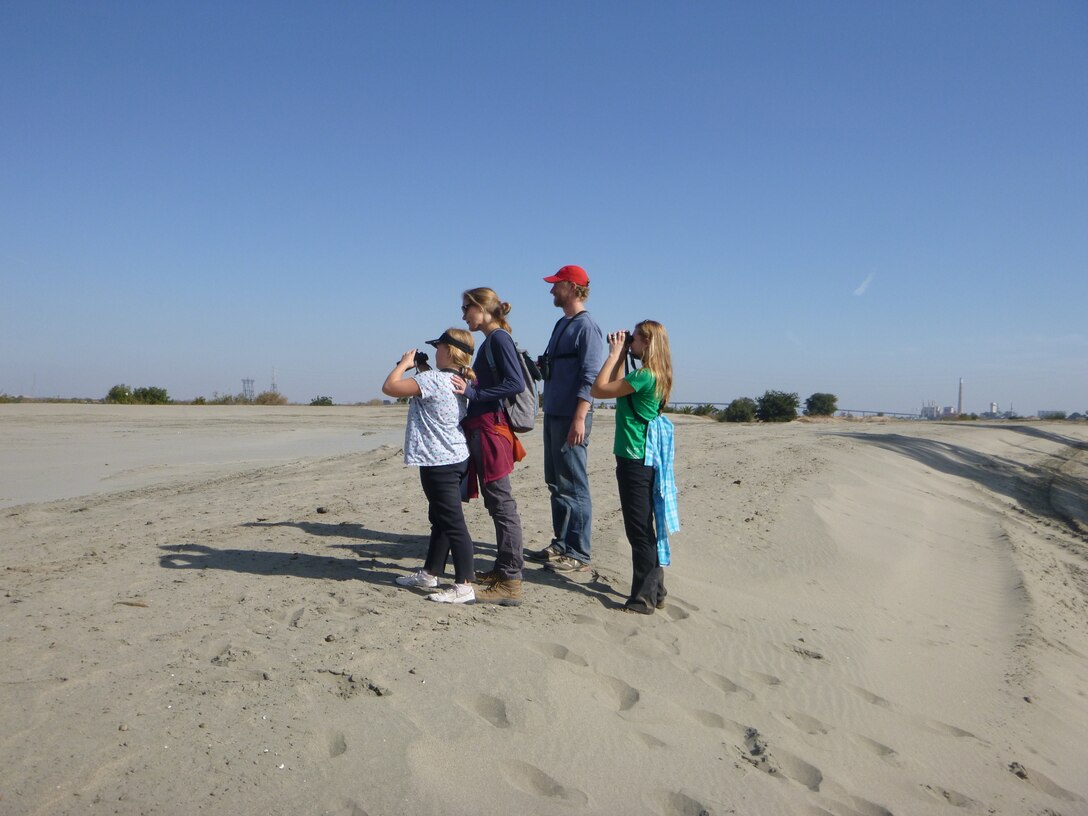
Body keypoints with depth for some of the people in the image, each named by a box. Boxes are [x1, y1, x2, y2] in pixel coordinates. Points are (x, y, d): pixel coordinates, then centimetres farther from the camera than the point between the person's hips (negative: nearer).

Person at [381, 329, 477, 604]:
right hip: (456, 458, 10)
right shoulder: (458, 382, 10)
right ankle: (430, 573, 32)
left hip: (439, 463, -10)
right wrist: (422, 370, 19)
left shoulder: (432, 380, -19)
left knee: (453, 523, -6)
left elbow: (389, 387, -16)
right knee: (440, 519, 19)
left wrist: (405, 363, -2)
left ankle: (464, 586, -2)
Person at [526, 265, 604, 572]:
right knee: (556, 483, 14)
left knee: (573, 486, -5)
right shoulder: (562, 325, 17)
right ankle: (561, 544, 23)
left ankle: (579, 553, 2)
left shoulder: (587, 327, -11)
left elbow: (590, 379, -18)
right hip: (553, 414, 10)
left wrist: (579, 419, -23)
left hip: (571, 417, -10)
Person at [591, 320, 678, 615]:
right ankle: (654, 590, 25)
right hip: (645, 457, 10)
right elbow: (617, 389, 21)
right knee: (645, 528, 16)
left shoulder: (645, 375, -19)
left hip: (635, 458, -10)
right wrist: (620, 356, 14)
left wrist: (615, 353, -11)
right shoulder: (653, 375, 11)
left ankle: (644, 598, 4)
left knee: (639, 530, -3)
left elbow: (599, 389, -19)